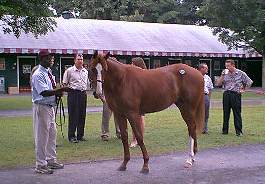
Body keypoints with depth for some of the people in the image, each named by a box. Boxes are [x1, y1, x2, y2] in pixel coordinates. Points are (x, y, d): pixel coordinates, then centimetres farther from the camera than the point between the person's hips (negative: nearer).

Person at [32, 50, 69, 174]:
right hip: (41, 107, -10)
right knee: (42, 136, -2)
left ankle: (51, 160, 30)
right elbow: (44, 93, -27)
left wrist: (58, 93, -1)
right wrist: (60, 90, -34)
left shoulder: (48, 73, 11)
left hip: (50, 107, 10)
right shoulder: (38, 75, -17)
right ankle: (41, 165, 7)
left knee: (52, 134, 17)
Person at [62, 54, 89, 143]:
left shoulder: (85, 71, 14)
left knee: (82, 115, 8)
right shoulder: (69, 70, -1)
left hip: (83, 93, 5)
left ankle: (80, 135, 18)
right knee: (72, 115, -3)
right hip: (73, 93, -5)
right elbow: (64, 84, 0)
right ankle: (71, 136, 3)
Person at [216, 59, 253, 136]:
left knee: (237, 113, -2)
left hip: (235, 94, -3)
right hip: (226, 94, 3)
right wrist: (222, 75, -7)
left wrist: (243, 89, 4)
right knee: (226, 113, 6)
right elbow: (218, 84, 2)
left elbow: (249, 82, 7)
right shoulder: (225, 74, 9)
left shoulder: (241, 73, 1)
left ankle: (239, 131, 3)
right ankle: (225, 130, 13)